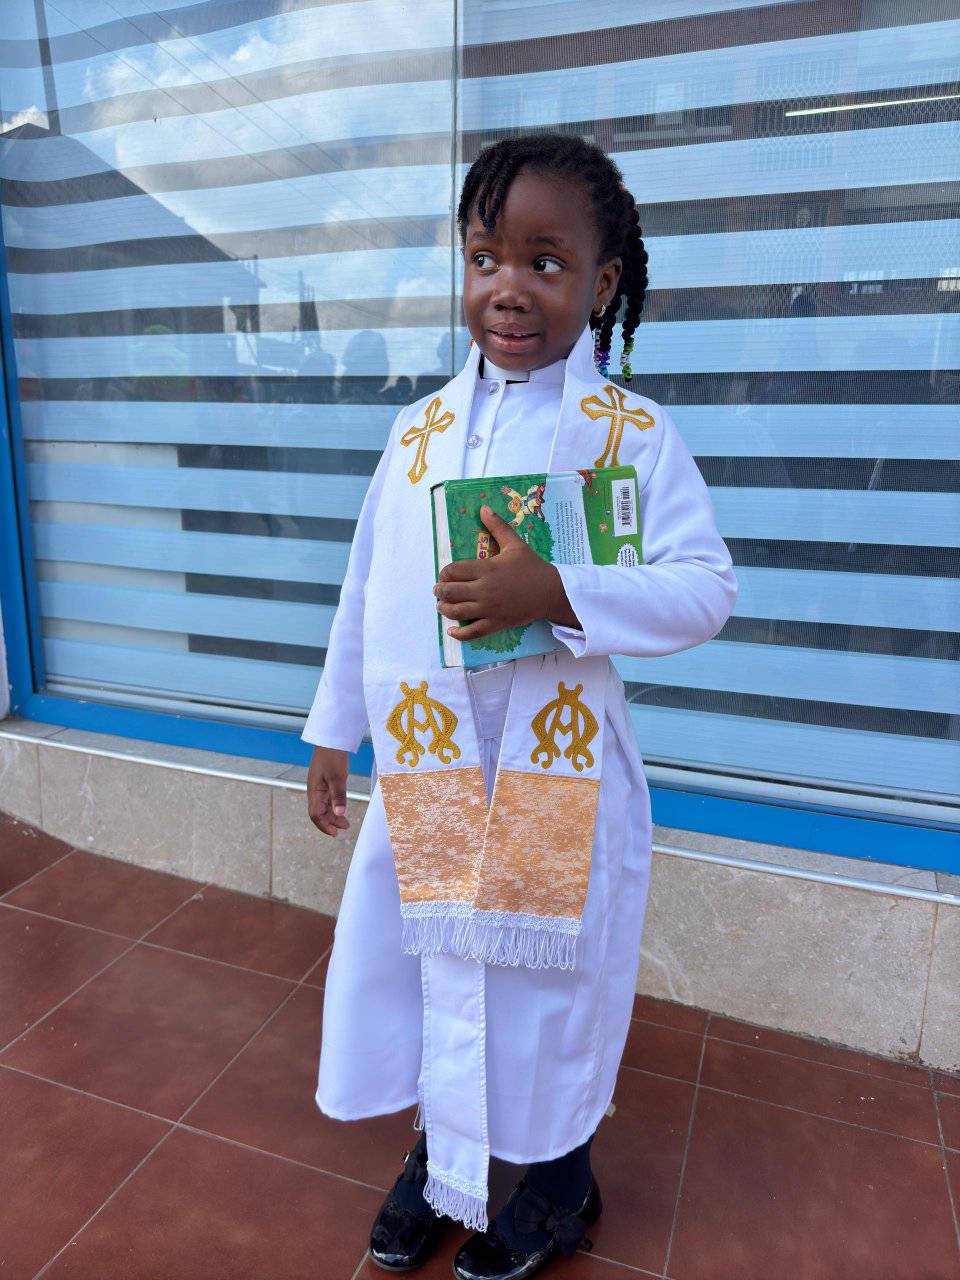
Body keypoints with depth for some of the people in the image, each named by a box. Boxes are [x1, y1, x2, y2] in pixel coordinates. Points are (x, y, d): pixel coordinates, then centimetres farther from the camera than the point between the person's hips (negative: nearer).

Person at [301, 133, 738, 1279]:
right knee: (423, 958, 17)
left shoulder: (630, 431, -7)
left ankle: (558, 1183, 45)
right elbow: (366, 588, 9)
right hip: (421, 768, 4)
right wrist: (334, 732, 13)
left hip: (554, 775, -3)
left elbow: (705, 587, -14)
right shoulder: (420, 429, 5)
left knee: (546, 978, 13)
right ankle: (438, 1150, 48)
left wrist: (558, 593, -29)